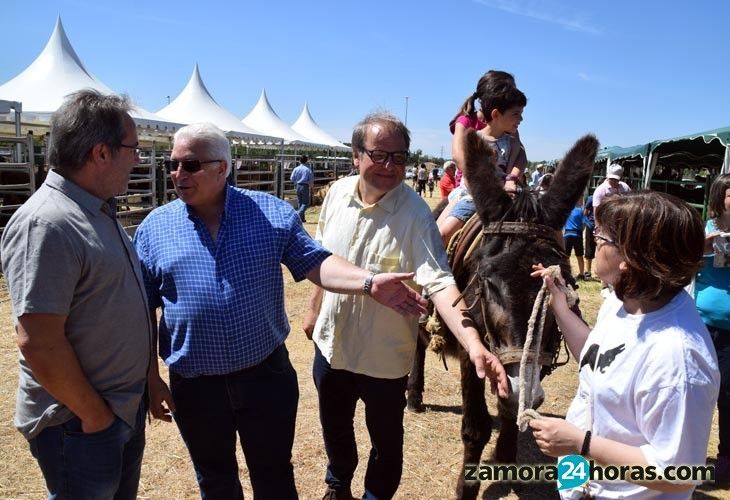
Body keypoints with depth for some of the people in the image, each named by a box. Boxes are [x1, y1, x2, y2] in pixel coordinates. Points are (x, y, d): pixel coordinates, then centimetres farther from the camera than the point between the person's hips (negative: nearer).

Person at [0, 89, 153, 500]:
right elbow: (38, 343, -26)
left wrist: (147, 382, 15)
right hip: (80, 424, -8)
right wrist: (93, 415, -16)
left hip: (126, 406, 8)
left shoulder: (99, 212, 5)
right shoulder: (45, 225, -24)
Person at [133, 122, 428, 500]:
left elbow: (314, 263, -9)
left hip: (266, 373, -1)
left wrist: (368, 283, -26)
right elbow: (142, 311, 2)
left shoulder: (272, 212, -5)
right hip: (194, 385, 2)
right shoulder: (154, 227, -2)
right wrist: (150, 379, 1)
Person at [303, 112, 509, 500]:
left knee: (386, 440, 17)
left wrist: (473, 343, -45)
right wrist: (315, 308, 15)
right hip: (331, 342, 5)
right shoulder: (337, 194, -6)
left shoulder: (415, 214, -22)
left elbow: (439, 282, -32)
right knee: (333, 427, 27)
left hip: (385, 355, -5)